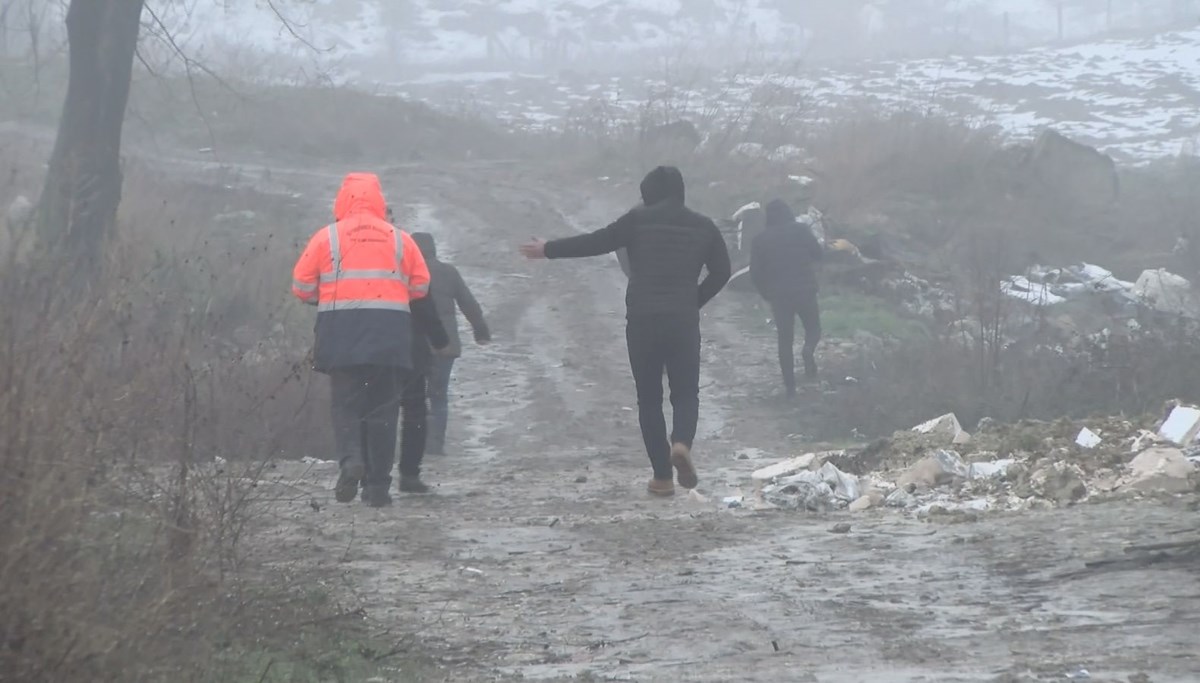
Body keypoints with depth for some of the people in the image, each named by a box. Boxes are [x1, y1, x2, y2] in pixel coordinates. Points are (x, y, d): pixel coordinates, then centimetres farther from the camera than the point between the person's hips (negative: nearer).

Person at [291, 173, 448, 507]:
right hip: (391, 338, 1)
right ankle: (377, 485, 5)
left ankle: (350, 460, -20)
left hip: (342, 336, -1)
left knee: (346, 404, 6)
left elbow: (302, 287, 3)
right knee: (383, 410, 7)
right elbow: (421, 289, 10)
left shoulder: (327, 237, 1)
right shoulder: (400, 239, 6)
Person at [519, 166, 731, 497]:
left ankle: (662, 476, 4)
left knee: (649, 397, 8)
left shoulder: (639, 220, 1)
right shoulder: (703, 226, 7)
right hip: (684, 321, 1)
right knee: (686, 392, 10)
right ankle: (682, 443, -22)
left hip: (642, 319, -1)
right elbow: (721, 271, 7)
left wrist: (548, 249, 16)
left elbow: (595, 242, 5)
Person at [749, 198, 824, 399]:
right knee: (813, 328, 16)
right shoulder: (801, 230, -1)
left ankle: (790, 387, 3)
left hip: (779, 295, 1)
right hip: (805, 290, -1)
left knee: (785, 340, 9)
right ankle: (809, 350, -18)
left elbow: (755, 273, 3)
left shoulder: (761, 239, 3)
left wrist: (767, 294, 16)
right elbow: (818, 254, 2)